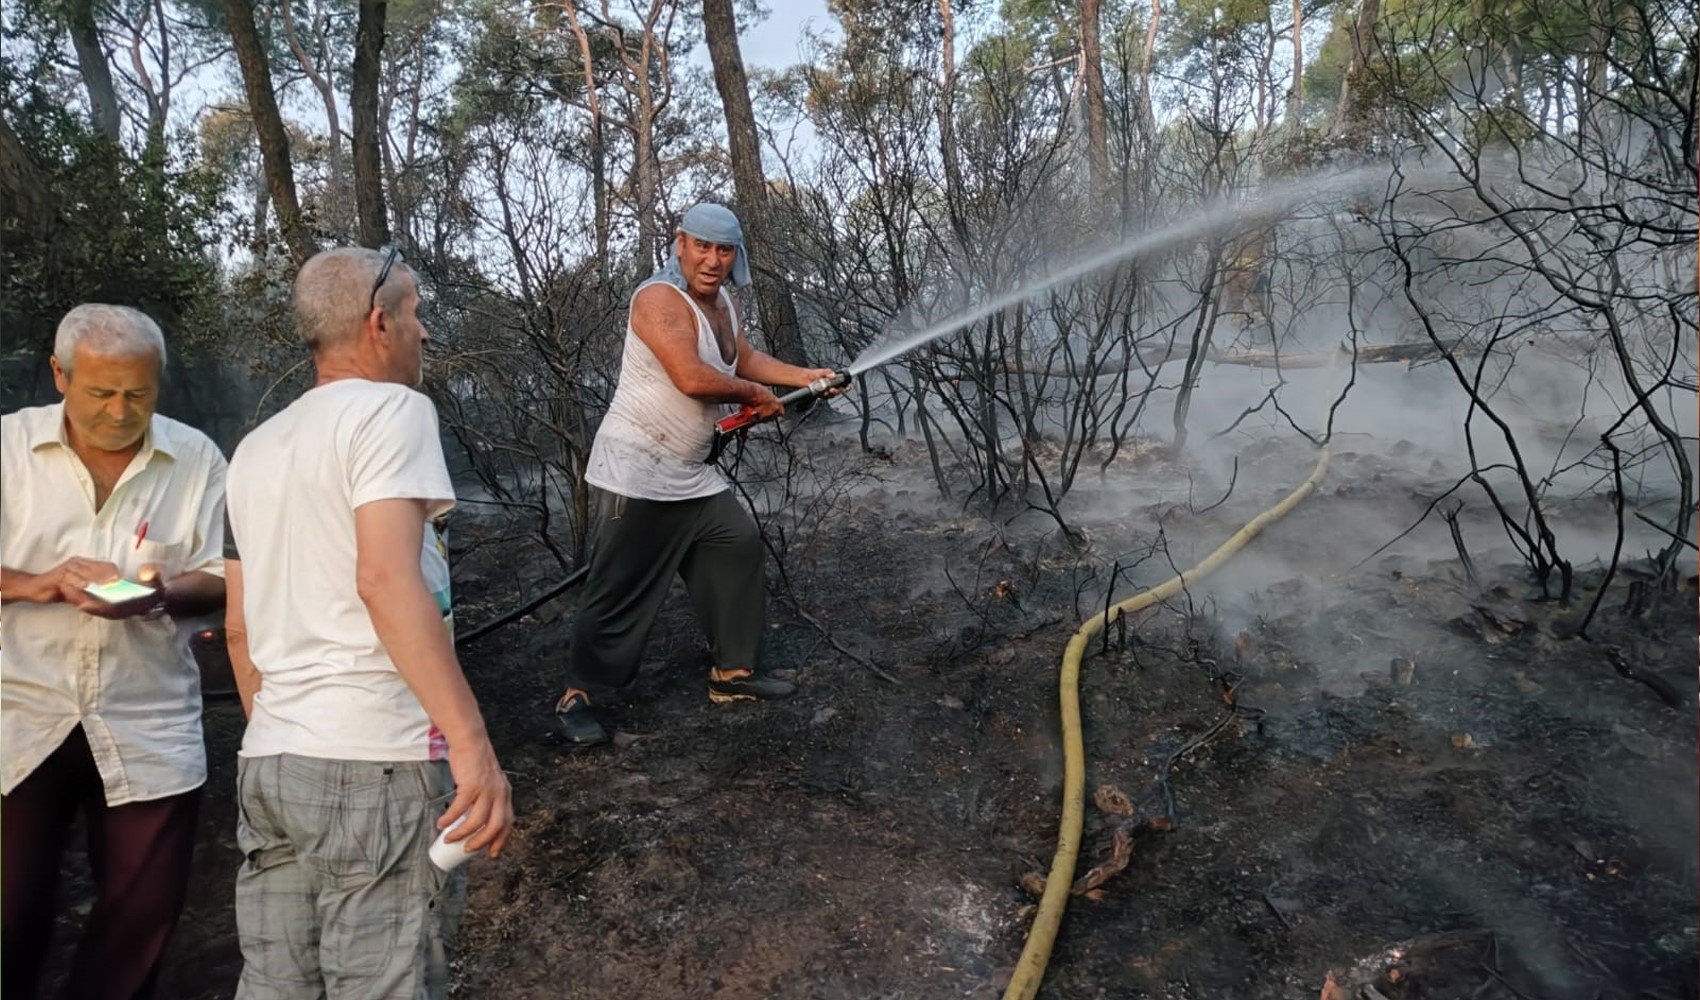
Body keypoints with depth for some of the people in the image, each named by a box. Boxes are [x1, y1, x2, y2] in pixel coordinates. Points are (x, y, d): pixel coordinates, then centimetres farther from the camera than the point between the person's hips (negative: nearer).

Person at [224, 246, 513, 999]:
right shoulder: (389, 408, -8)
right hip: (377, 761, -8)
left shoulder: (256, 448, 16)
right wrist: (472, 743, -25)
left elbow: (240, 625, 20)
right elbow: (386, 580, -22)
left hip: (268, 764, 8)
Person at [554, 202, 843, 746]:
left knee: (739, 551, 14)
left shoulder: (721, 302, 11)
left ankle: (734, 672, 27)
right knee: (620, 590, -5)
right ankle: (577, 698, 12)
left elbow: (746, 360, 27)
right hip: (634, 477, -9)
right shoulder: (660, 298, -18)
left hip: (692, 477, 10)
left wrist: (804, 375, 18)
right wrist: (757, 394, -14)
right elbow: (692, 378, -29)